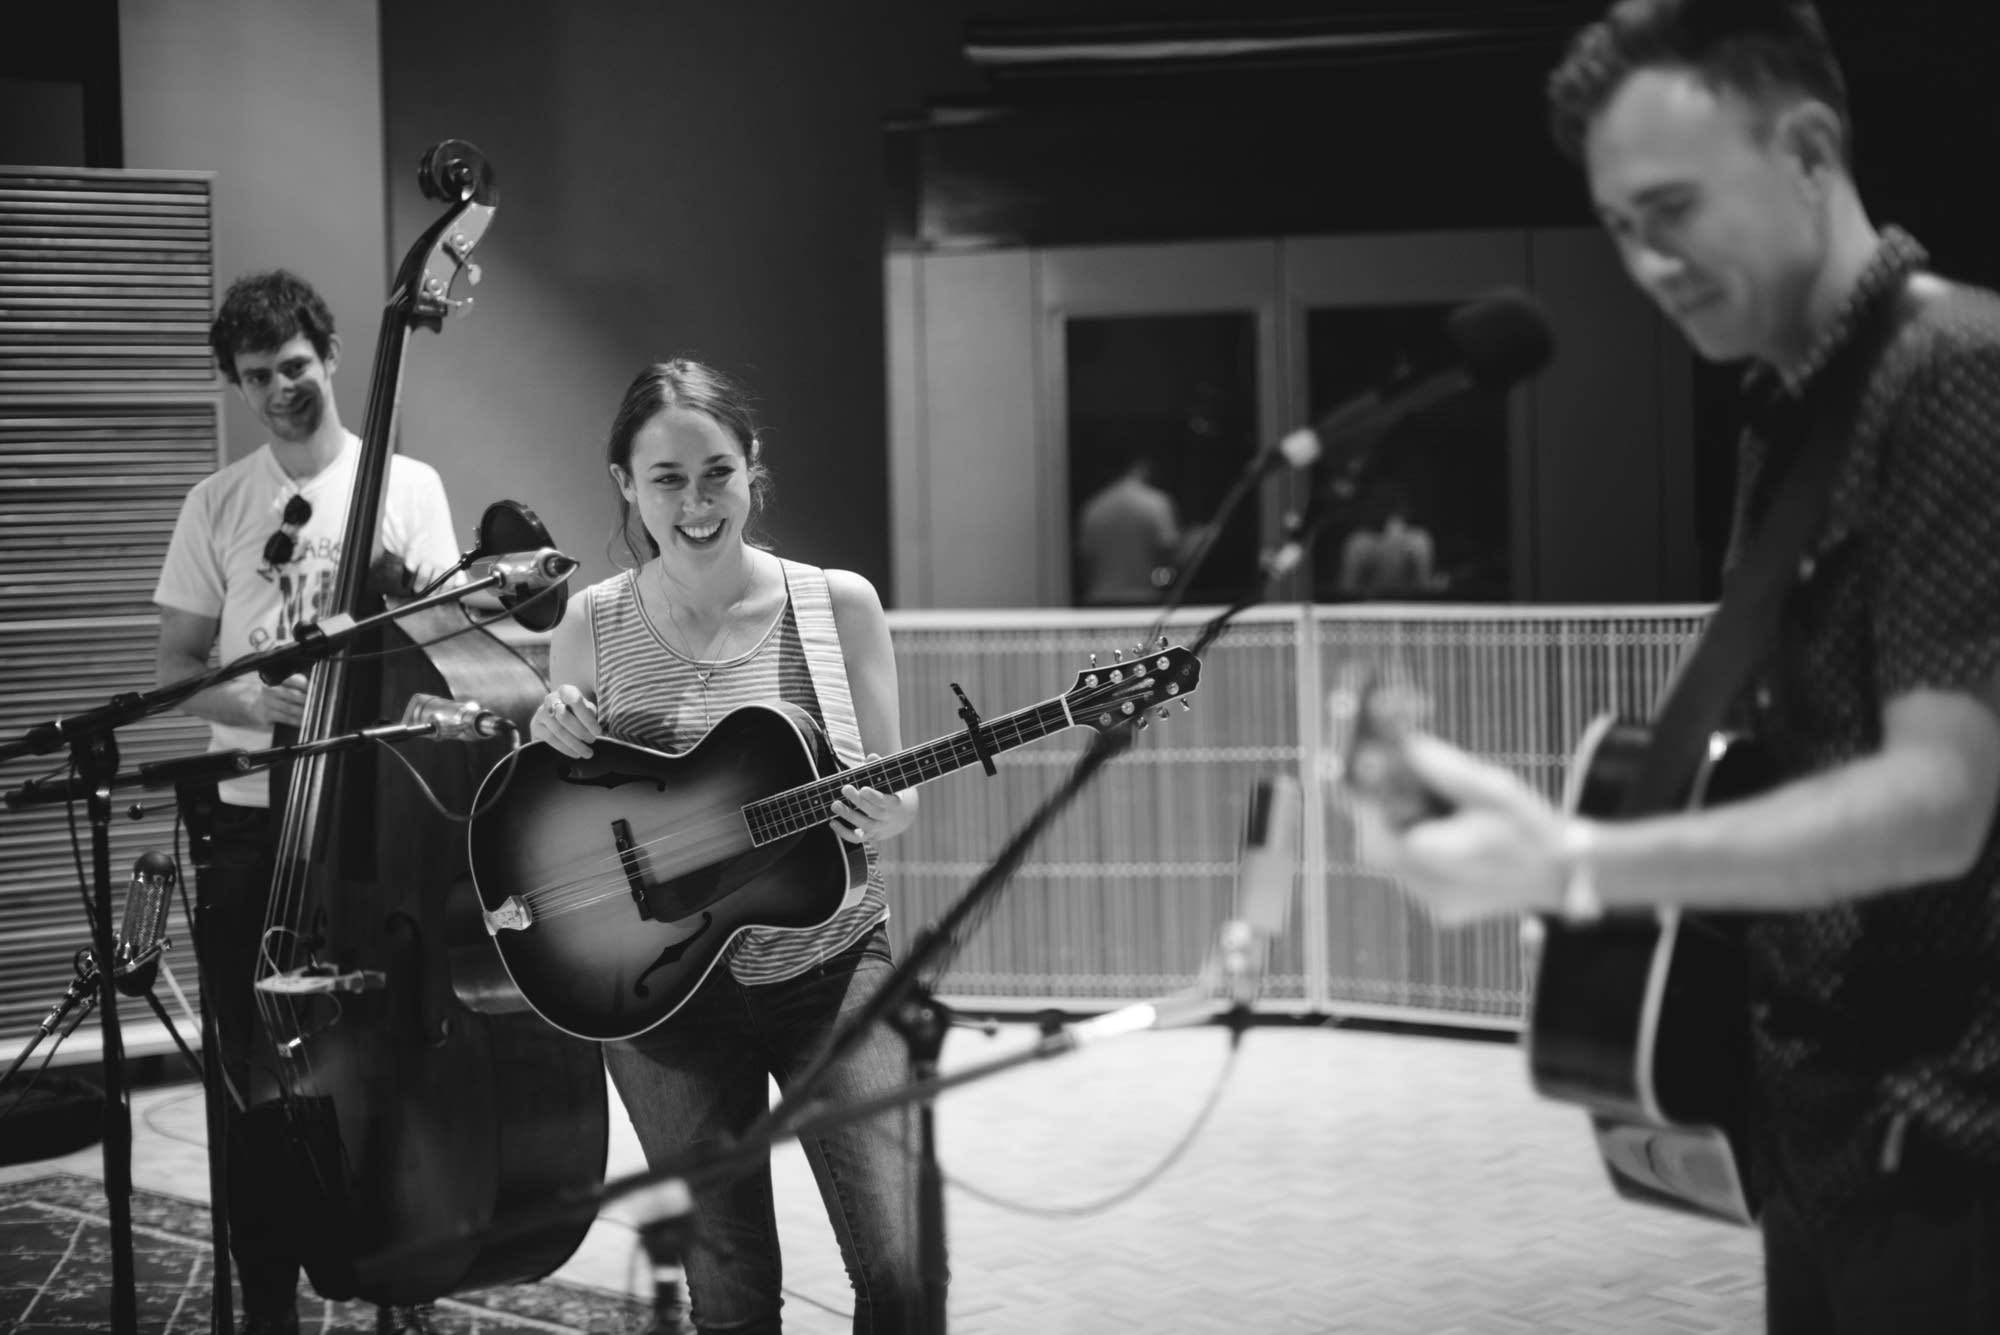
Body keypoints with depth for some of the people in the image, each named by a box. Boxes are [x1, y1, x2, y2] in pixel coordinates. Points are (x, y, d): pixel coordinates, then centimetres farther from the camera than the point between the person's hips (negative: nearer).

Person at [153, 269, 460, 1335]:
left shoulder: (405, 485, 3)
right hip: (248, 817, 2)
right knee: (255, 1080, 3)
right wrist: (251, 703, -12)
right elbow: (177, 669, 7)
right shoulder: (217, 506, 8)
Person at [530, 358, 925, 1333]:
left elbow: (891, 794, 4)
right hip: (665, 986, 1)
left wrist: (890, 815, -18)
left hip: (831, 968, 0)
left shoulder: (839, 606, -2)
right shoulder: (595, 626, -1)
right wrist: (550, 742, -13)